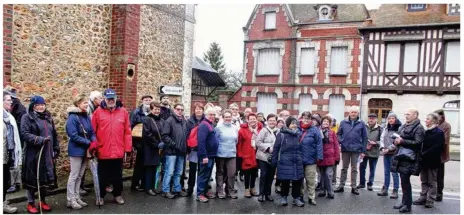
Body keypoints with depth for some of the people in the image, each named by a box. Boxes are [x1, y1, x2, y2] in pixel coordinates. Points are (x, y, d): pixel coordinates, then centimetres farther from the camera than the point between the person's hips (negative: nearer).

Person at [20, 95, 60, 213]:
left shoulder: (48, 117, 14)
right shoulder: (27, 117, -4)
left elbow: (54, 134, 18)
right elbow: (24, 134, -15)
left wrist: (56, 148, 13)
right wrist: (40, 140, -24)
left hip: (47, 153, 6)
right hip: (33, 154, -5)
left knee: (45, 177, 12)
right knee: (32, 178, 3)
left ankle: (43, 201, 25)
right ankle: (31, 203, 17)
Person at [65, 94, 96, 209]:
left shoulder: (86, 117, 6)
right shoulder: (72, 117, -15)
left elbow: (92, 132, 8)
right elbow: (73, 135, -21)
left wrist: (94, 141, -12)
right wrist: (89, 142, -20)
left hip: (85, 150, 7)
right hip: (76, 150, -7)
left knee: (80, 175, 14)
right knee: (74, 175, 2)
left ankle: (76, 197, 25)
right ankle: (70, 200, 13)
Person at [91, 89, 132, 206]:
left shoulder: (123, 112, 2)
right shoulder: (98, 112, -1)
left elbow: (127, 132, 2)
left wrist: (128, 148, 0)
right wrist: (93, 147, -9)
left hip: (118, 151, 1)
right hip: (102, 151, -1)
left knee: (118, 175, 15)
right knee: (102, 176, 13)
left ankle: (117, 195, 31)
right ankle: (100, 196, 29)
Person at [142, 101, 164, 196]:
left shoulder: (161, 121, 11)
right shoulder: (147, 120, -6)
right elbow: (147, 134, -14)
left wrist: (163, 143, -5)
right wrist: (157, 144, -13)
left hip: (159, 148, 5)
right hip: (150, 149, -5)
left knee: (155, 168, 10)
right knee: (149, 168, 1)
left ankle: (153, 187, 19)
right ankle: (148, 188, 10)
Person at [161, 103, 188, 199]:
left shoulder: (184, 121, 11)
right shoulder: (169, 121, -8)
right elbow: (165, 136, -15)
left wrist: (185, 147, 6)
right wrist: (174, 145, -16)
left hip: (181, 151, 6)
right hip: (171, 151, -6)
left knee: (178, 172, 15)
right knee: (169, 172, -1)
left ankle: (177, 189, 26)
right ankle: (166, 191, 10)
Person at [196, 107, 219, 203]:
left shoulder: (210, 125, 15)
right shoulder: (204, 125, -16)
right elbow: (201, 141, -25)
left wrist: (212, 155, 16)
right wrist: (204, 156, -27)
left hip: (211, 155, 10)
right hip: (206, 156, -10)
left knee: (208, 175, 16)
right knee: (203, 175, -2)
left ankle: (205, 192, 26)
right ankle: (200, 194, 5)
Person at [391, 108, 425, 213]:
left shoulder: (418, 128, -7)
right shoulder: (404, 126, 17)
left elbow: (417, 143, -18)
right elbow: (399, 136, 25)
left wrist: (402, 141, -20)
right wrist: (396, 140, 3)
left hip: (409, 159, -8)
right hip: (401, 157, 8)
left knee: (405, 181, -6)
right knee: (404, 181, 13)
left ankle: (407, 205, 3)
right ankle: (404, 202, 22)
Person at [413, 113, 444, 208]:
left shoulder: (439, 133, -11)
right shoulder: (426, 132, 11)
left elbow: (436, 148, -19)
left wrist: (424, 154, -20)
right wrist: (420, 153, -2)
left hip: (432, 162, -7)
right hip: (424, 161, 7)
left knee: (432, 182, 4)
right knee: (424, 181, 14)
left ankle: (430, 200, 11)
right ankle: (423, 198, 22)